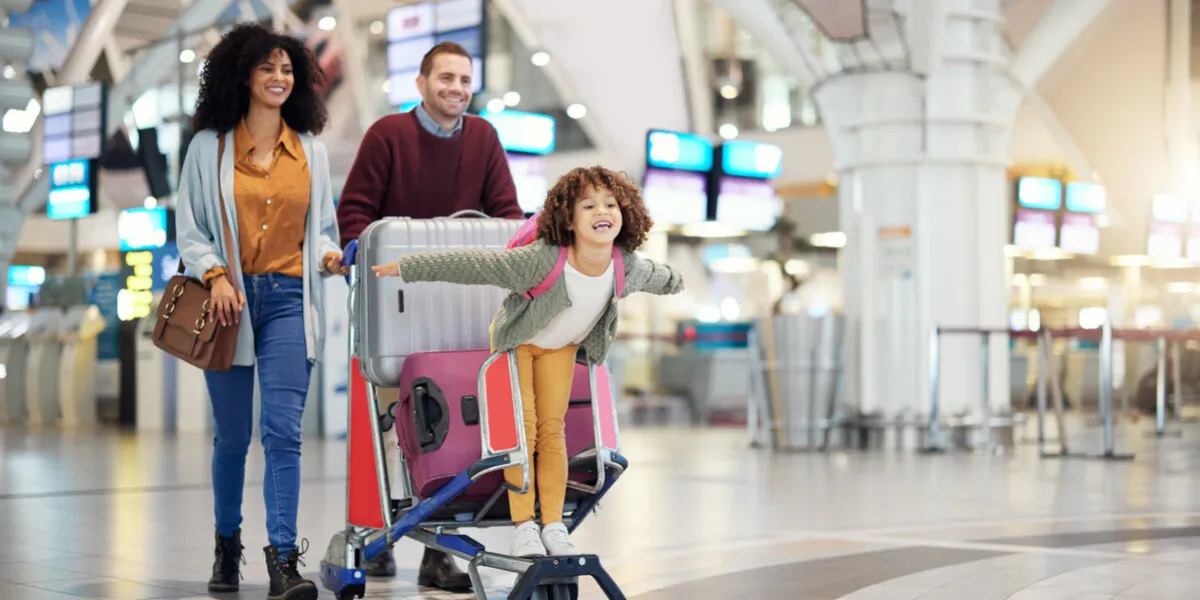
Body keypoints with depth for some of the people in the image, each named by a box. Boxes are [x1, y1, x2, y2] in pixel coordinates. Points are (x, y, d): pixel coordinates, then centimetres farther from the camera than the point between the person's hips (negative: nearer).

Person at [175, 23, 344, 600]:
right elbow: (188, 228, 6)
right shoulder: (210, 146, 6)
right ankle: (227, 544, 29)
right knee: (232, 435, 8)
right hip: (230, 300, 0)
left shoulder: (311, 151, 11)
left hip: (287, 300, 1)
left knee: (283, 431, -12)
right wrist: (216, 274, -11)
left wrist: (328, 256, -4)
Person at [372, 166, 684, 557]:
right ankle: (523, 526, 4)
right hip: (516, 341, -3)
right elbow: (474, 265, -37)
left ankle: (554, 526, 8)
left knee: (552, 430, 2)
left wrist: (675, 282, 24)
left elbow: (655, 276, 1)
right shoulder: (542, 260, -40)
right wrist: (407, 268, -34)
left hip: (561, 347, 3)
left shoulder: (628, 266, -24)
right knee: (522, 432, -5)